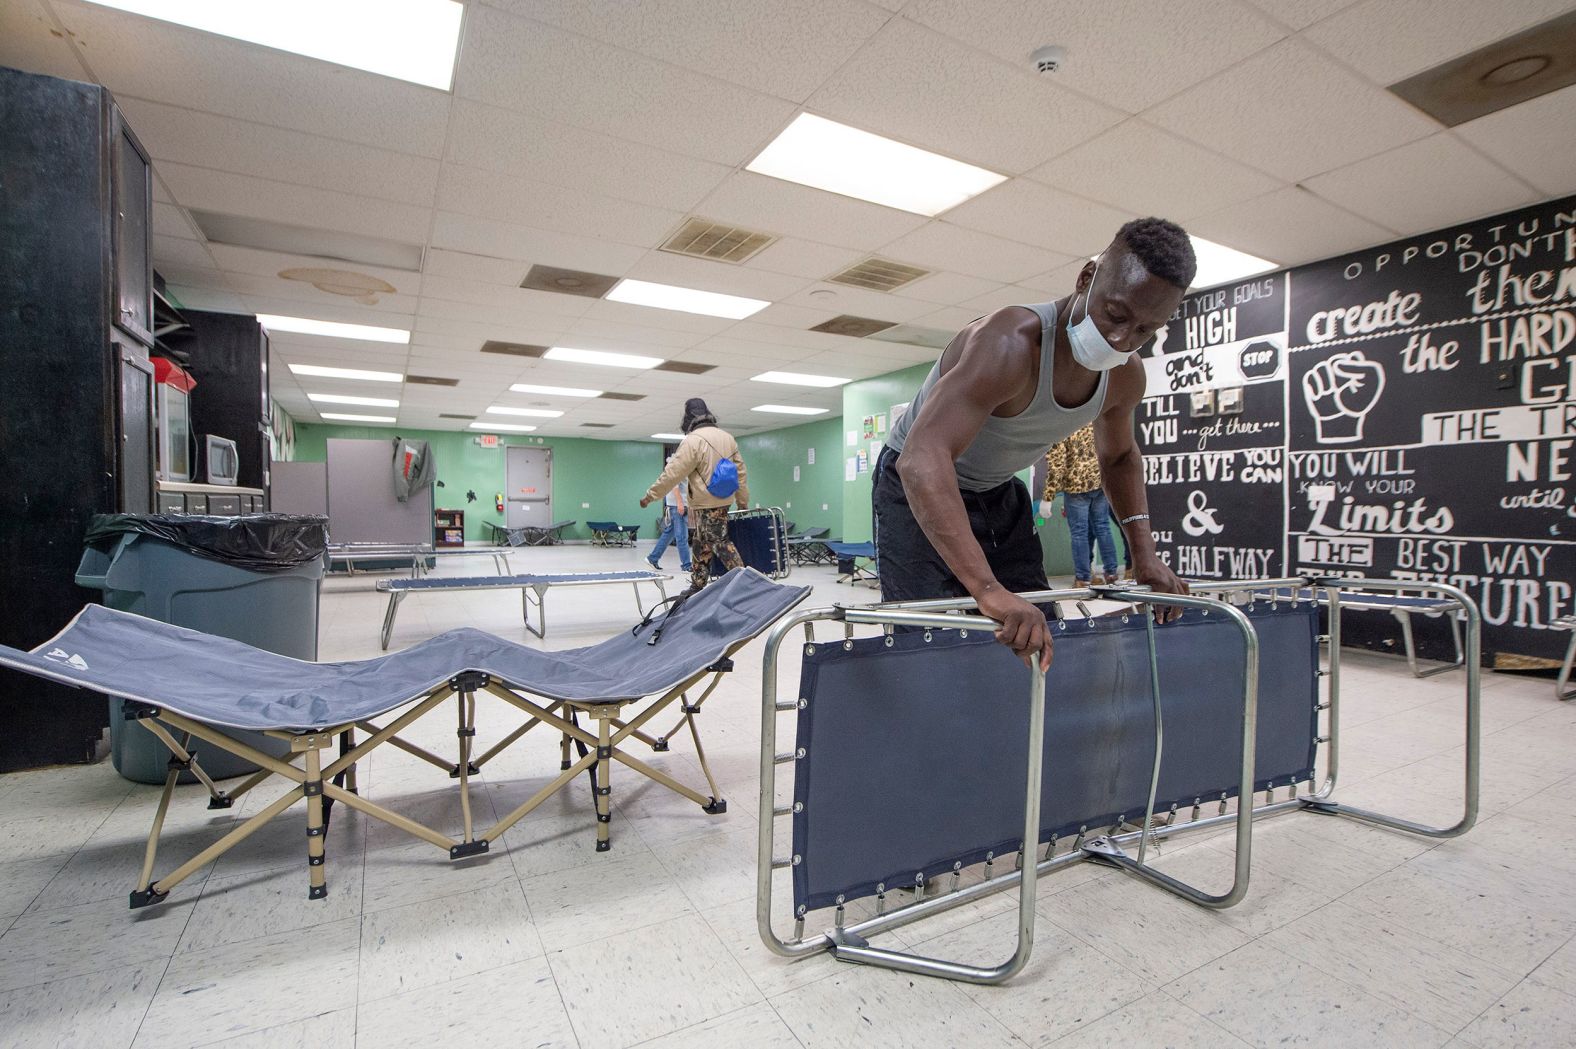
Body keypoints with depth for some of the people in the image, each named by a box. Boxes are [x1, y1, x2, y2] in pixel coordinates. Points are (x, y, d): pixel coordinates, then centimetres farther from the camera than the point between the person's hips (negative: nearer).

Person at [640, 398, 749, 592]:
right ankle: (697, 586, 26)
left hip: (706, 506, -8)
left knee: (721, 543, -2)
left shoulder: (692, 441, -15)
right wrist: (743, 500, 20)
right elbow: (740, 470, 12)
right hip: (723, 502, 8)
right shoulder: (727, 437, 8)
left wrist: (649, 496, -5)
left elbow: (672, 474, -14)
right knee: (700, 546, 17)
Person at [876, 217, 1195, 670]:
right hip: (920, 492, -7)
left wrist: (1143, 547, -2)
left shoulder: (1126, 378, -8)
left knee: (1037, 637, 6)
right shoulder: (1011, 343, -34)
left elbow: (1119, 456, 14)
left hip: (1001, 495, 7)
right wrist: (988, 589, -56)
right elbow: (921, 460, -48)